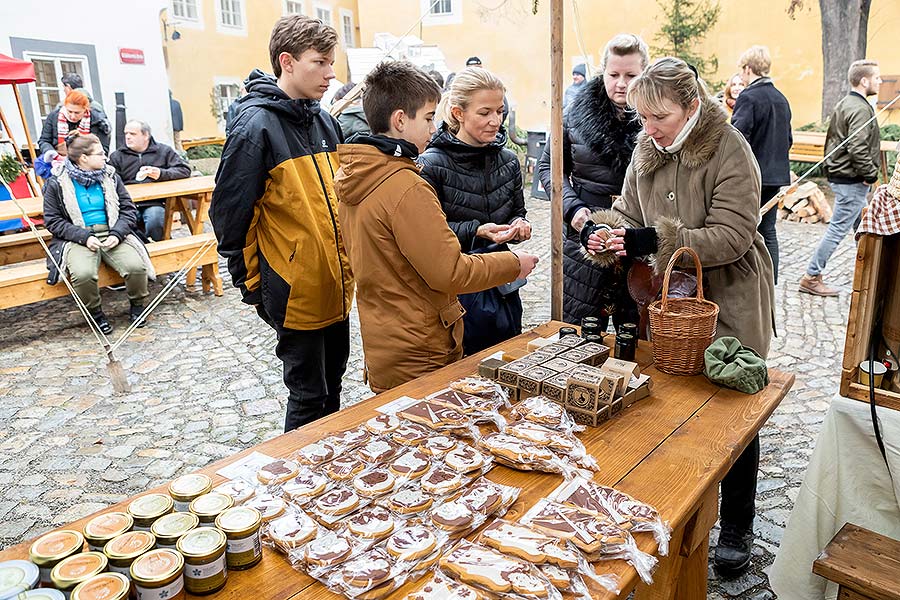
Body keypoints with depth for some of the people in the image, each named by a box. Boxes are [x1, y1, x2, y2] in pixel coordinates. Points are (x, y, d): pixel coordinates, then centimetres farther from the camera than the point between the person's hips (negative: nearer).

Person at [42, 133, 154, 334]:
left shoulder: (110, 177, 9)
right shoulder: (57, 183, 1)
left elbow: (129, 209, 8)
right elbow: (52, 220, -1)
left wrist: (117, 234, -10)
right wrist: (84, 237, -15)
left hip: (111, 235, 2)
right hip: (78, 238, -2)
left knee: (136, 266, -26)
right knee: (83, 274, -33)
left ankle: (137, 305, 3)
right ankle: (95, 313, -3)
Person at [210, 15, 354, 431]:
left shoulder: (323, 120, 8)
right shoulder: (256, 125, -15)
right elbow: (229, 212, -13)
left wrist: (346, 261, 15)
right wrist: (249, 284, -8)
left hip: (336, 283, 8)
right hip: (295, 289, -7)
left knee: (332, 382, 21)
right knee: (309, 396, 5)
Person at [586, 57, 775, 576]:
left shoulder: (731, 151, -17)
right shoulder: (648, 150, 2)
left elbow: (732, 236, -23)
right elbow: (630, 212, 8)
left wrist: (657, 239, -33)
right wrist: (607, 233, -15)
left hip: (730, 302, -5)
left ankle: (737, 528, 27)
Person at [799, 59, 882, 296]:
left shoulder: (844, 104, 14)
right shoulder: (860, 109, -17)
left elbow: (833, 140, 18)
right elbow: (858, 148, -26)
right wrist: (871, 174, -14)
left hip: (840, 174, 11)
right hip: (852, 181, -11)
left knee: (863, 227, 18)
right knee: (839, 229, -5)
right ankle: (811, 277, -1)